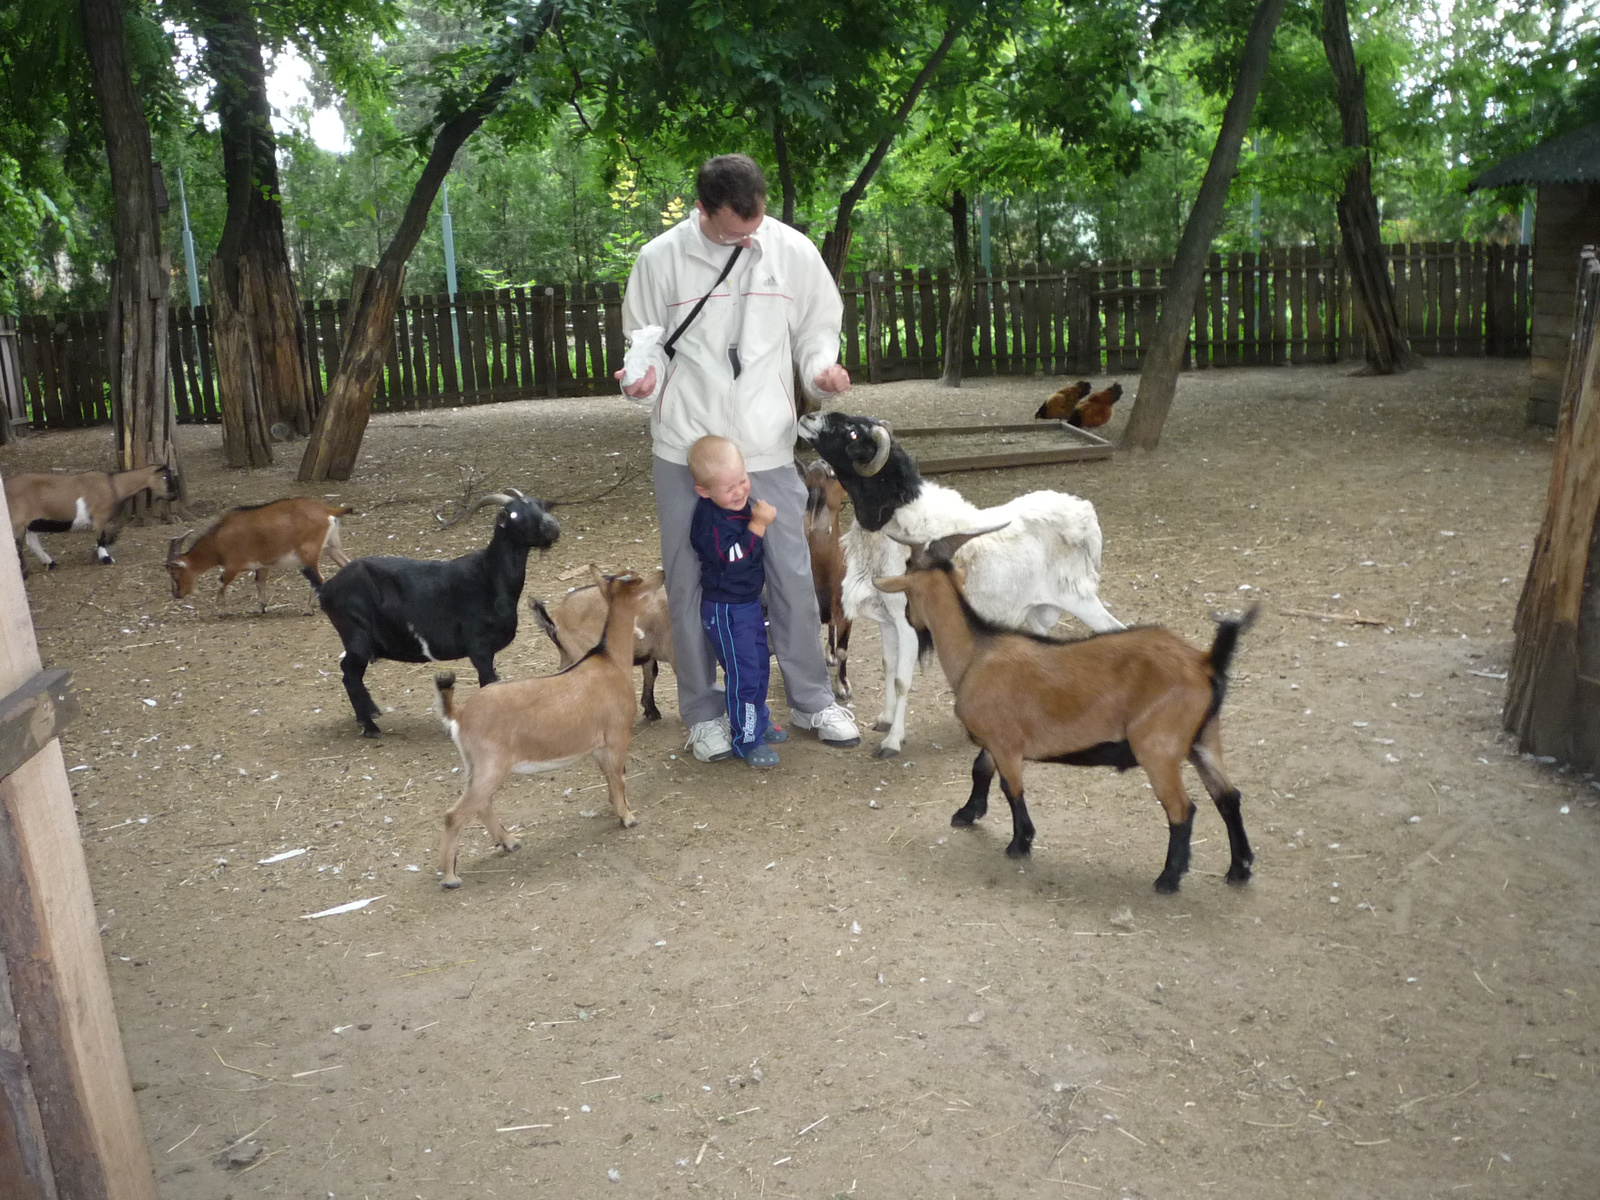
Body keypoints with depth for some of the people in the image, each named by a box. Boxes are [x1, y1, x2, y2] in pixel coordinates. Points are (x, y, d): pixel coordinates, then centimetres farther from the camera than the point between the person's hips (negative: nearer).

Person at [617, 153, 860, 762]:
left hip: (767, 447, 1)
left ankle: (811, 700, 25)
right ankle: (704, 711, 24)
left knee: (792, 576, 6)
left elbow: (817, 328, 9)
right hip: (685, 450, 0)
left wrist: (822, 368, -11)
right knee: (689, 582, 7)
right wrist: (646, 375, -17)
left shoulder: (793, 250, -1)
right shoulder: (661, 258, -5)